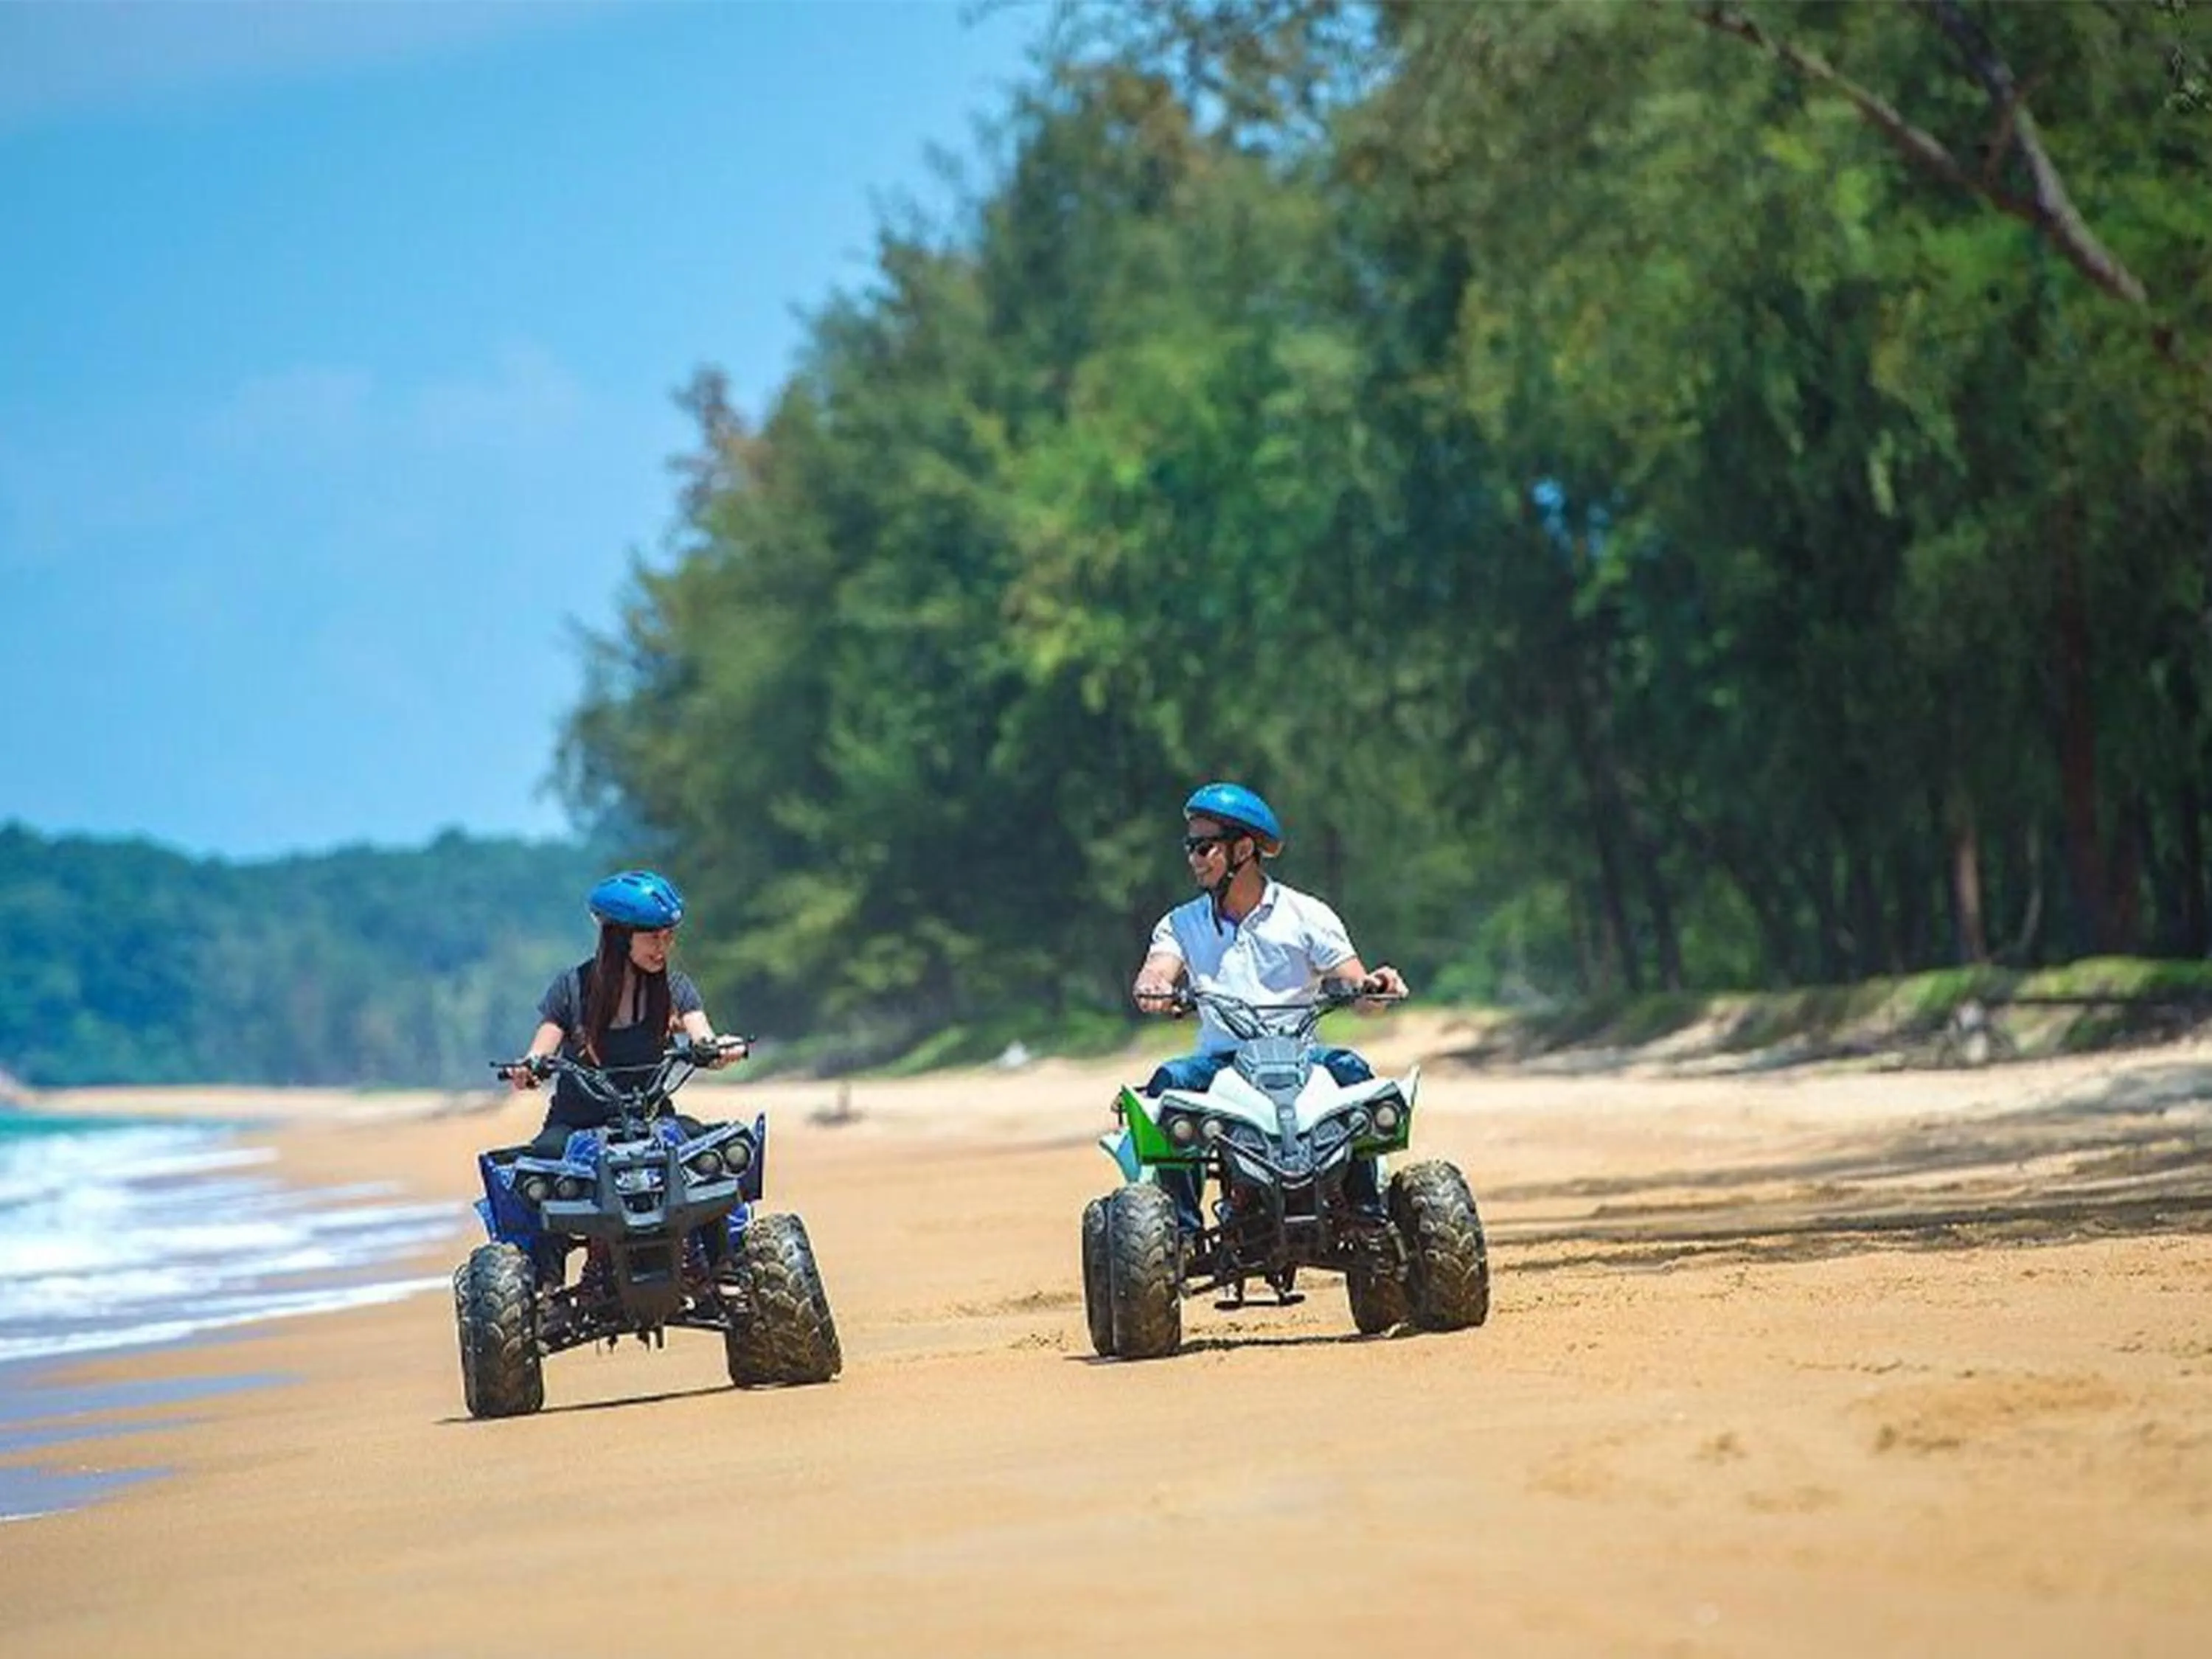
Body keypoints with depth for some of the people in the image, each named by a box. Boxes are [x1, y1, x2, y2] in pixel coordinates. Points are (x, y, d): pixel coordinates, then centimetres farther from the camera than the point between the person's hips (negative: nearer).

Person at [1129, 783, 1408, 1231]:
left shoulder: (1305, 916, 7)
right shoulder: (1182, 925, 13)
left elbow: (1357, 987, 0)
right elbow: (1156, 971, -6)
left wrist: (1375, 985, -25)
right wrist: (1152, 990, -31)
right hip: (1220, 1060, 1)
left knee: (1350, 1069, -31)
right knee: (1169, 1081, -29)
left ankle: (1367, 1208, -25)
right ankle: (1182, 1223, -29)